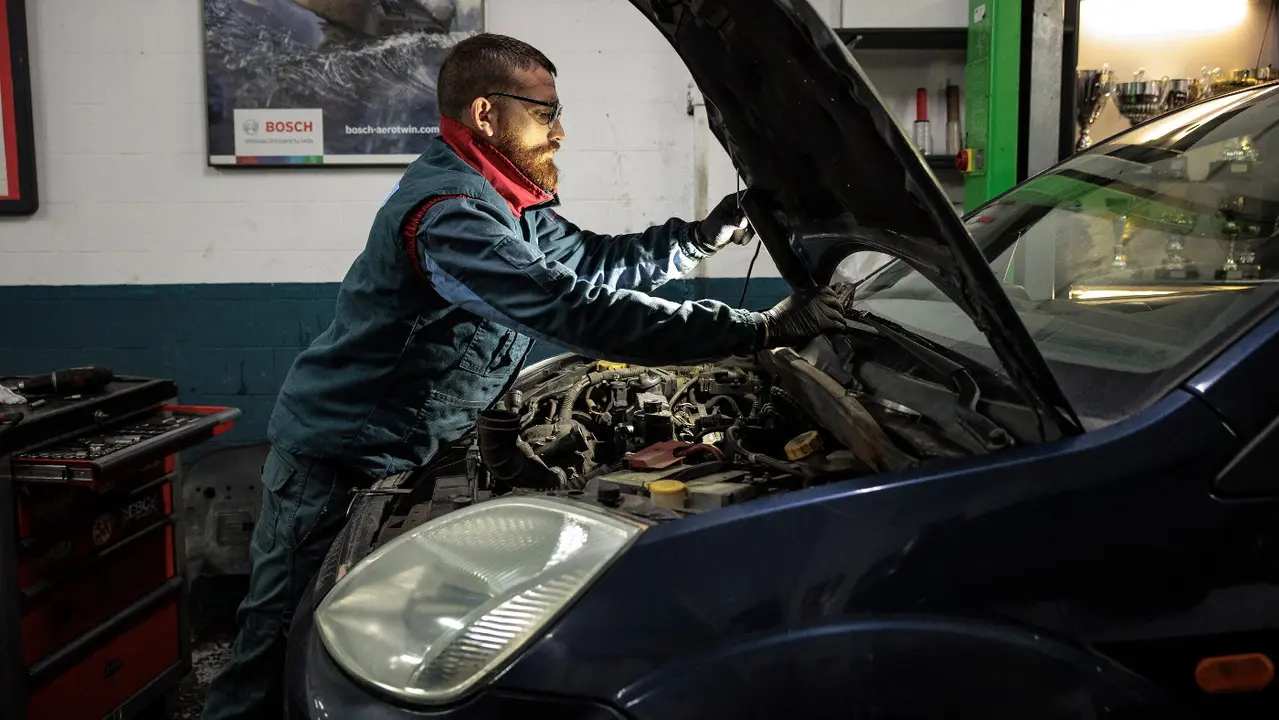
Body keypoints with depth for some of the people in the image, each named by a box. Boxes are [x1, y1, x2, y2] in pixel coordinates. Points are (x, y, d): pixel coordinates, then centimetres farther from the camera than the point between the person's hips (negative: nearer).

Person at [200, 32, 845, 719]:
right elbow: (575, 312, -37)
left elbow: (591, 262, 16)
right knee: (276, 664, 1)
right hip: (332, 465, -9)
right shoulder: (447, 213, -28)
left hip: (400, 457, 9)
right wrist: (759, 329, -35)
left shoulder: (503, 203, 5)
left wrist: (700, 237, 1)